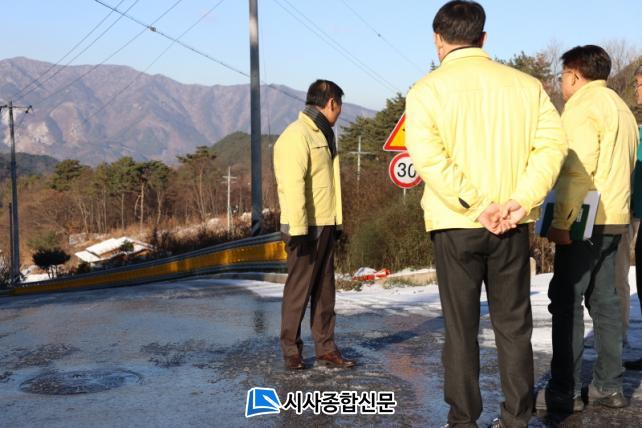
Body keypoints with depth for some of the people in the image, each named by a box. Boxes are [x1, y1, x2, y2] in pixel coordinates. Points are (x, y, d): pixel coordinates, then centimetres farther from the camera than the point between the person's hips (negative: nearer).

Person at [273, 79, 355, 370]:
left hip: (325, 226, 9)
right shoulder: (297, 136, -13)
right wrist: (298, 230, -24)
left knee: (325, 290, 11)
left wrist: (334, 224, 17)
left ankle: (325, 348, 18)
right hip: (306, 228, -9)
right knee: (299, 289, 0)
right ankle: (291, 350, 10)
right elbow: (293, 187, -20)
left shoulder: (323, 135, 18)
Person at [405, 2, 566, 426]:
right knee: (513, 324, 12)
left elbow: (429, 157, -17)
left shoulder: (427, 90, -3)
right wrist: (521, 201, -12)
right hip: (512, 227, 2)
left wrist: (478, 207, -16)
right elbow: (553, 143, -5)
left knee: (461, 327, 7)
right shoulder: (525, 84, 6)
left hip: (456, 225, -2)